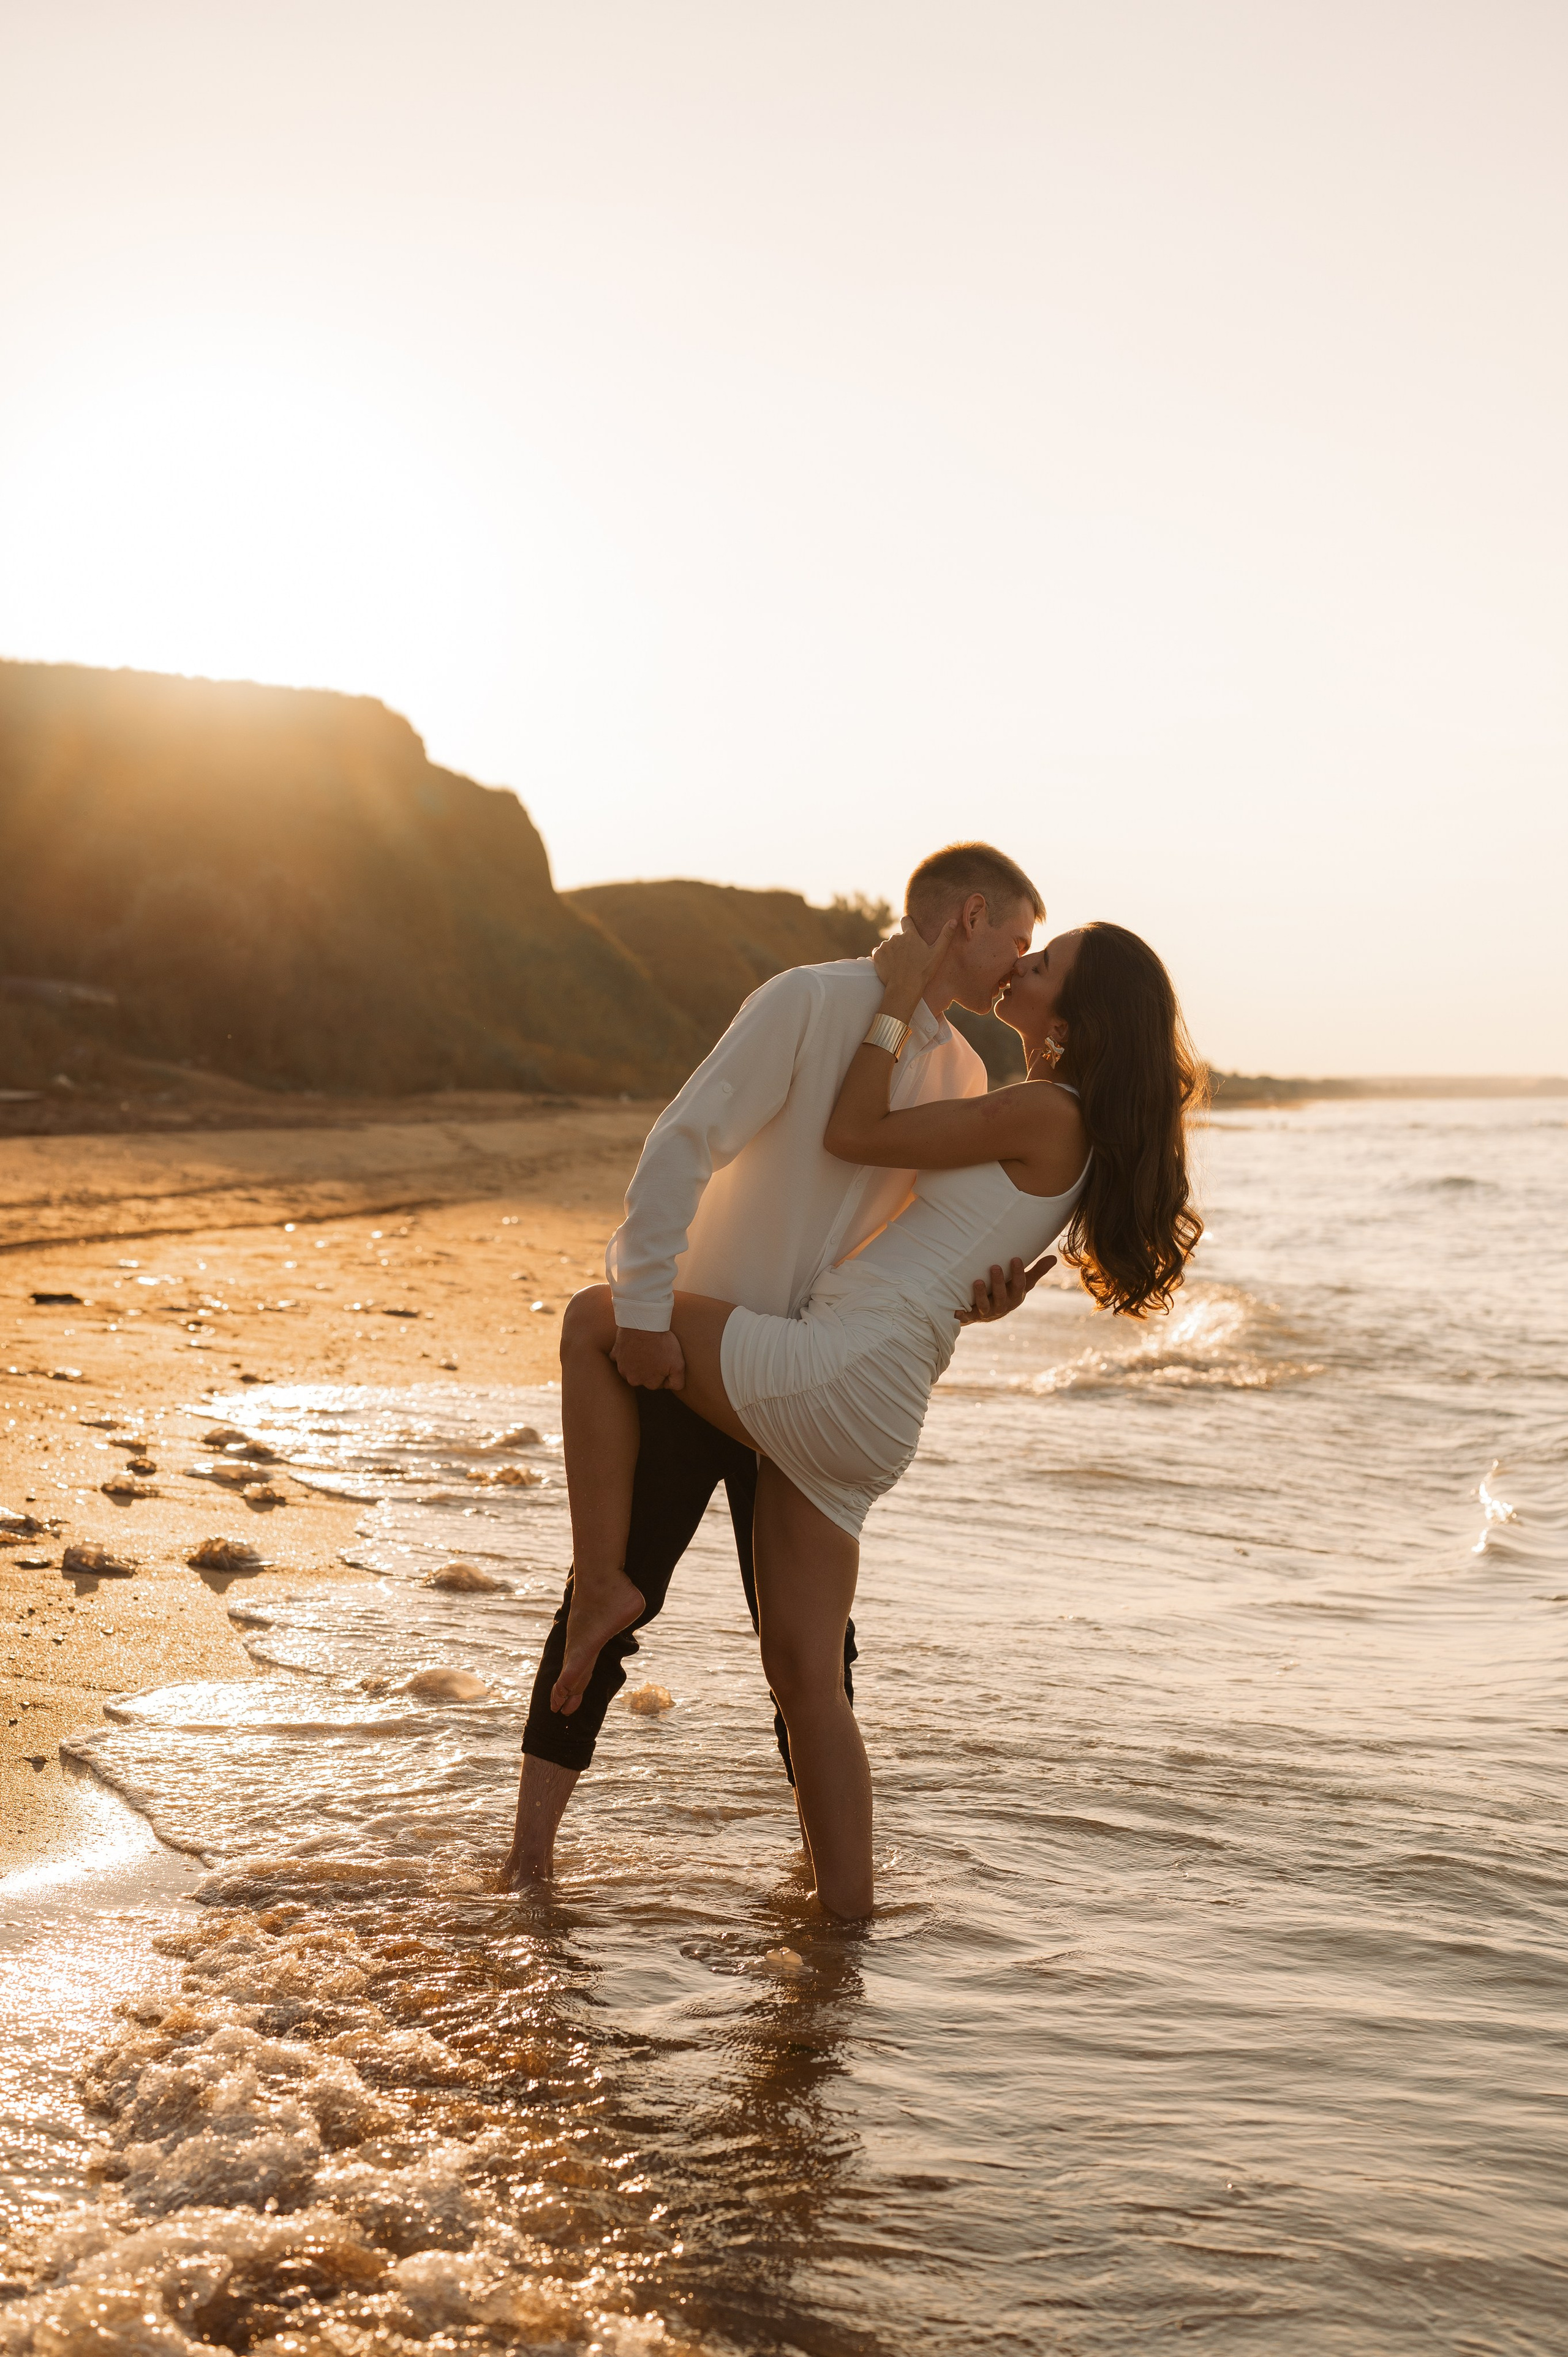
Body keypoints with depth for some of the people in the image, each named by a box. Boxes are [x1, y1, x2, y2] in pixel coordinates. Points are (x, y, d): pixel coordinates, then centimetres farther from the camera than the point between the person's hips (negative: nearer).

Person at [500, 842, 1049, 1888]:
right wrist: (644, 1311, -27)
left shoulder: (962, 1075, 9)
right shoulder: (811, 1000, -14)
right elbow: (682, 1144, -20)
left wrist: (981, 1294, -12)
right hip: (680, 1356, -6)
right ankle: (531, 1846, 12)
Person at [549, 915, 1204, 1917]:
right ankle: (846, 1916, 13)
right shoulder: (1062, 1128, 19)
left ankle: (601, 1583, 1)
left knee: (594, 1319, 0)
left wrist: (900, 998, 1)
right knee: (806, 1676, 9)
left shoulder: (1048, 1114, -9)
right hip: (854, 1420, 10)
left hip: (841, 1371, -10)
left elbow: (854, 1134, -7)